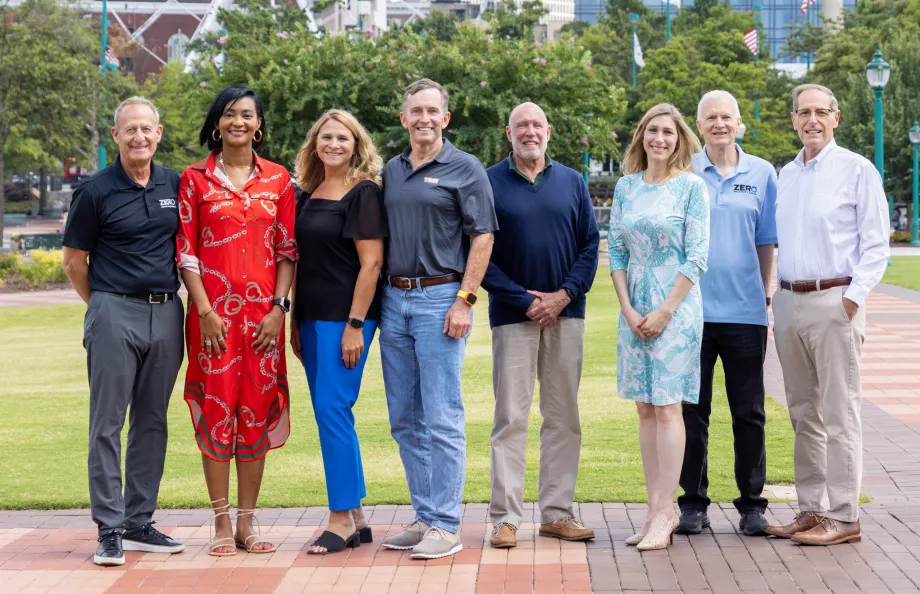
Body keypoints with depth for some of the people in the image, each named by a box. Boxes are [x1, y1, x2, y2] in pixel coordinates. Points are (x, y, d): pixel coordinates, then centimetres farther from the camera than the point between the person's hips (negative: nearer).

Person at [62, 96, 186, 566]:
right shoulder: (96, 191, -3)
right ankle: (109, 530, 0)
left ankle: (139, 524, 17)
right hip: (114, 315, -4)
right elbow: (73, 261, 4)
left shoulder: (176, 186, 8)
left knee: (152, 422, 9)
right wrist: (103, 306, 9)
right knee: (107, 423, -3)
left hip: (166, 315, 4)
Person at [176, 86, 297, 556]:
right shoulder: (195, 179, 3)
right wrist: (205, 311, -8)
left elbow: (287, 249, 7)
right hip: (214, 310, -2)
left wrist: (279, 308, -4)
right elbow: (185, 251, 0)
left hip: (263, 312, 2)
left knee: (257, 411, 3)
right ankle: (222, 523, 6)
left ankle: (247, 523, 11)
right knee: (216, 409, -1)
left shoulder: (278, 180, 8)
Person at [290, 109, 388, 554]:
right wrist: (294, 320, 14)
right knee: (330, 413, 9)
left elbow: (371, 262, -13)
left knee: (332, 409, -11)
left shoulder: (364, 192, -7)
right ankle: (356, 519, 16)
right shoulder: (308, 195, 14)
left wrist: (355, 324, -17)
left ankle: (341, 519, -3)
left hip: (345, 317, -8)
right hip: (312, 317, 8)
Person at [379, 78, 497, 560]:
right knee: (404, 420, 9)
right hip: (394, 299, 6)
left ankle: (445, 526, -2)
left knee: (442, 420, -6)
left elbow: (482, 238, -6)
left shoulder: (465, 169, -1)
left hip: (440, 298, -6)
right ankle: (424, 516, 18)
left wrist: (464, 300, -14)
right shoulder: (391, 171, 15)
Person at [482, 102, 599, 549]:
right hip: (512, 314, -3)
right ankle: (505, 516, 1)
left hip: (565, 312, 3)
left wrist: (564, 294, -8)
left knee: (564, 416, 6)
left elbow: (591, 244, 7)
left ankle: (557, 512, 13)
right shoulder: (490, 183, 1)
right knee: (511, 417, -4)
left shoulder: (571, 181, 10)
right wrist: (525, 299, -10)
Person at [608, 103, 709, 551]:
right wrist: (628, 309, -1)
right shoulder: (626, 187, 10)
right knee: (645, 409, 6)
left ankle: (663, 514, -3)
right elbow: (615, 250, 10)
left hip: (676, 306, -5)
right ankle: (658, 510, 12)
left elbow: (697, 255, -7)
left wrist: (664, 311, -11)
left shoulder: (691, 186, -3)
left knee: (667, 406, -6)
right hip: (635, 308, 5)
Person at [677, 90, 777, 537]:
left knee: (749, 412, 4)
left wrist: (766, 298, 5)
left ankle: (752, 504, 13)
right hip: (691, 310, 0)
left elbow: (767, 243, 10)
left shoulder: (762, 174, 7)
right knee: (692, 410, 5)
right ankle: (693, 503, 14)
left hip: (745, 311, 1)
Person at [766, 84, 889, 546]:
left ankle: (842, 516, -2)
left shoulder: (857, 170, -1)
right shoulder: (785, 175, 16)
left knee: (839, 413, -6)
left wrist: (854, 297, -14)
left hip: (834, 302, -6)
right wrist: (768, 295, 12)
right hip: (788, 302, 6)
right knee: (803, 413, 10)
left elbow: (876, 244, -4)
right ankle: (810, 509, 16)